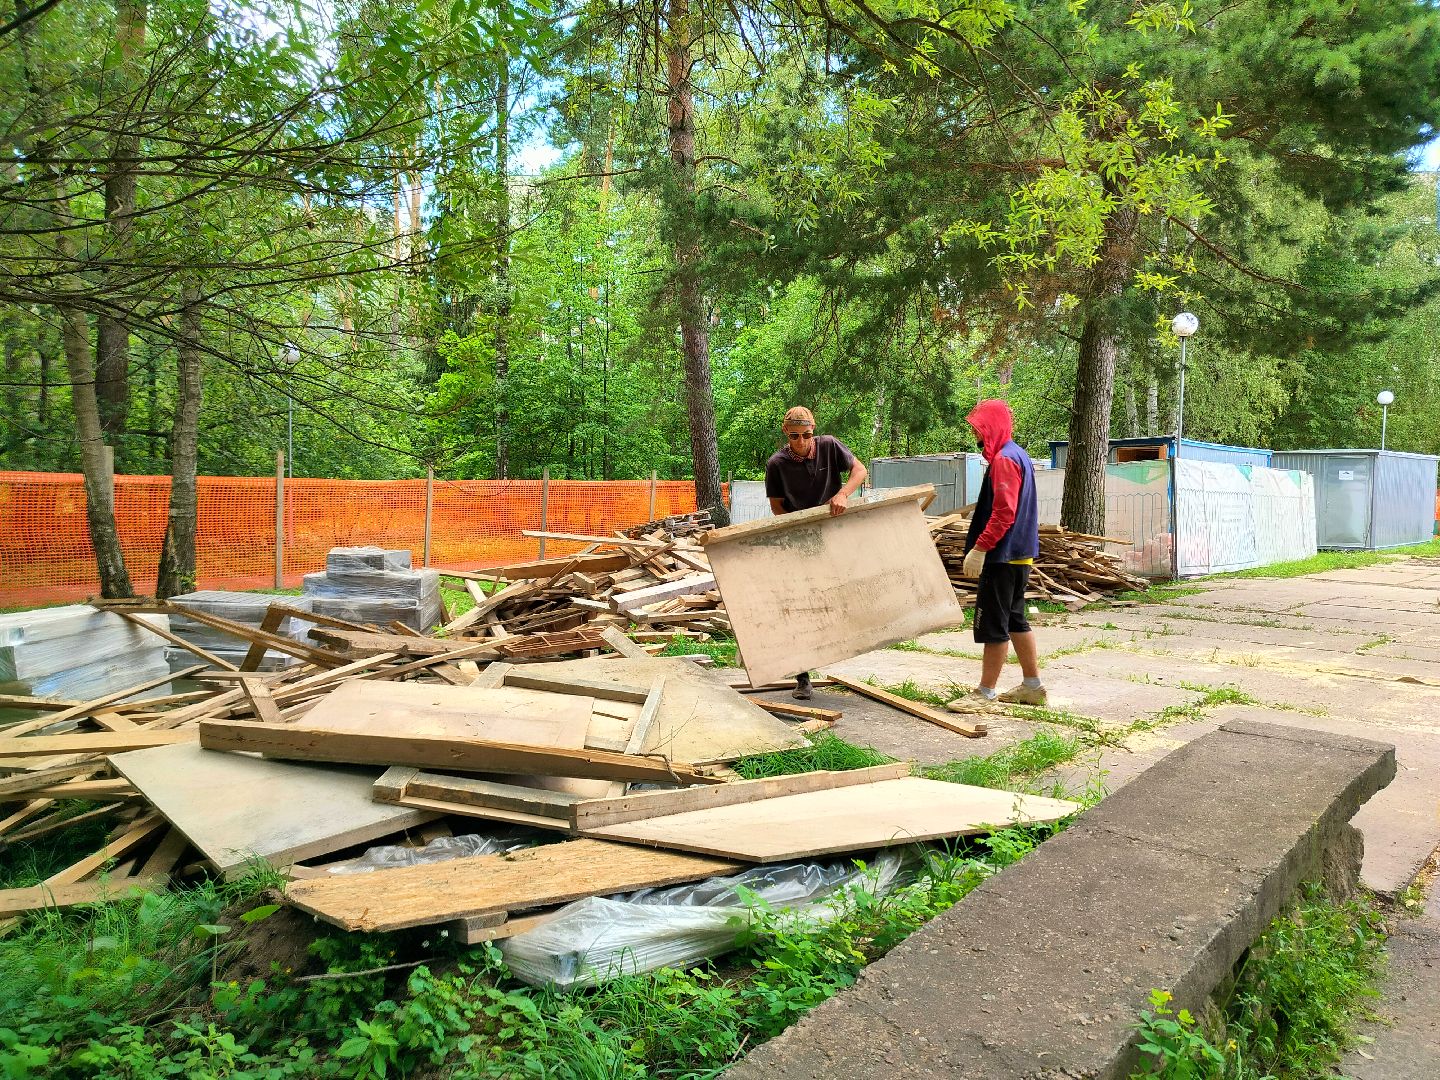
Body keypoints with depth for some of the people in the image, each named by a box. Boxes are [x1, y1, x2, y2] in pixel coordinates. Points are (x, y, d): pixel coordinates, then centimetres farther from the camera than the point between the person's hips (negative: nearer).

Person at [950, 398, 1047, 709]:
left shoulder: (1004, 459, -16)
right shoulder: (1018, 455, 16)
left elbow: (1004, 512, -24)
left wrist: (979, 548, -24)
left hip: (1003, 556, -11)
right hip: (1019, 554, 11)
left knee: (992, 623, -6)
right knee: (1014, 619, 16)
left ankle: (985, 693, 0)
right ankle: (1032, 686, 22)